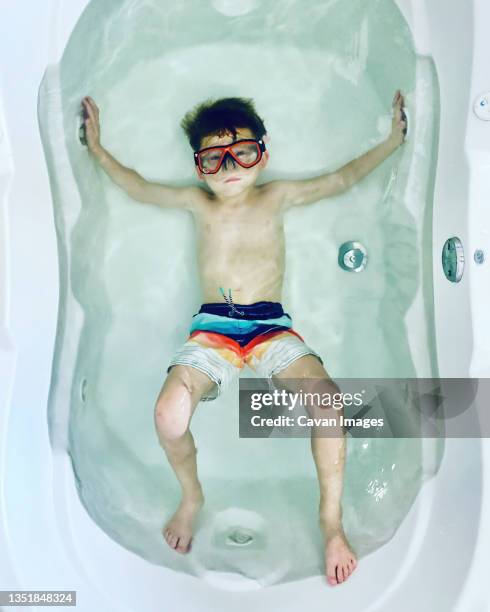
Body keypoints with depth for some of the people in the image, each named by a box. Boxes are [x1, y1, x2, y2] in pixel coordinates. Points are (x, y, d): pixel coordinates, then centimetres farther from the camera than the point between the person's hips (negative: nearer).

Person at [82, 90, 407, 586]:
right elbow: (138, 188, 22)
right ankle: (191, 498, 8)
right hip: (211, 329, 1)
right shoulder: (197, 203, 11)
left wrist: (391, 142, 17)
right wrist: (98, 149, 22)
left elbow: (341, 179, 17)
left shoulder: (277, 196, 10)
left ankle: (331, 517, -4)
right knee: (169, 415, -27)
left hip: (272, 327, 0)